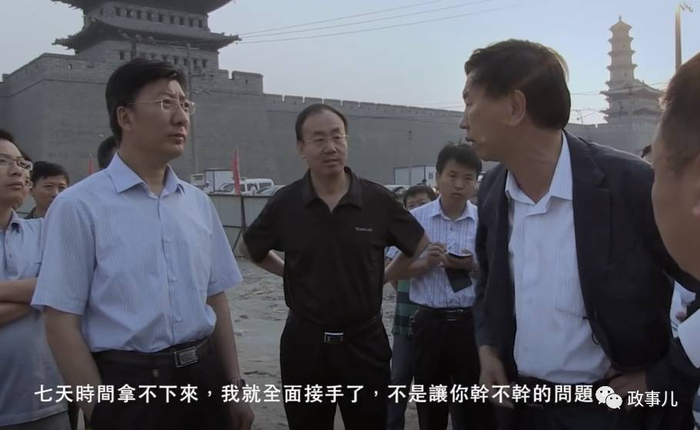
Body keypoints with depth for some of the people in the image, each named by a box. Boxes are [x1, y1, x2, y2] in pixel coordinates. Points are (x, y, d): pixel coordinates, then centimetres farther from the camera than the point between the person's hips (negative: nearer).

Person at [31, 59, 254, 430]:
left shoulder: (199, 203, 6)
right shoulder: (78, 207, -10)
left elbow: (216, 300, 9)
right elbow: (62, 321, -10)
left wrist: (234, 385, 10)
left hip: (204, 378, 5)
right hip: (127, 386, -5)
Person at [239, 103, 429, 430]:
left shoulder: (377, 199, -7)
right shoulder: (285, 203, -5)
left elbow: (420, 247, 9)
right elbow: (250, 249, 12)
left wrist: (382, 279, 4)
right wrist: (293, 275, 5)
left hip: (365, 341, 0)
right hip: (305, 342, 1)